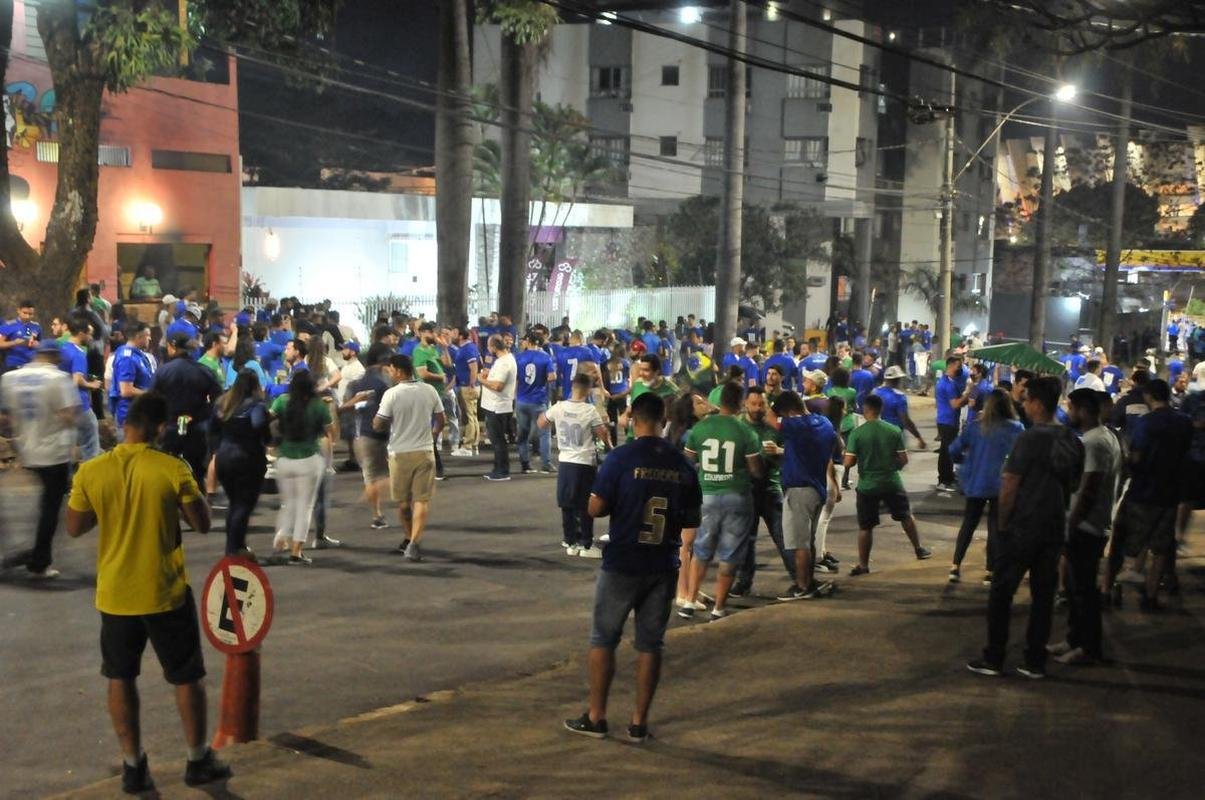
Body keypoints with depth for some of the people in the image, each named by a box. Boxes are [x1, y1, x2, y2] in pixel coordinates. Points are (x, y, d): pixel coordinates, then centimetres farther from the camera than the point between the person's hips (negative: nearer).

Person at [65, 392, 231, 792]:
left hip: (115, 595, 2)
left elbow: (74, 529, 3)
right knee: (187, 677, 14)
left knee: (121, 679, 16)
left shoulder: (90, 472, -9)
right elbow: (202, 523, -6)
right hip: (165, 594, -2)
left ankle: (133, 766, 21)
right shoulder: (173, 470, -15)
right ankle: (198, 760, 23)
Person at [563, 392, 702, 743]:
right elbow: (692, 519, 6)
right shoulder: (683, 465, 0)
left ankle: (596, 717, 14)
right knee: (650, 644, 10)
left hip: (622, 565, -3)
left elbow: (596, 508, -11)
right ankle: (639, 722, 14)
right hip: (663, 566, 3)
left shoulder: (621, 458, -12)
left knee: (603, 639, 10)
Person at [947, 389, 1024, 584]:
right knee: (995, 526, 7)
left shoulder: (975, 426, -1)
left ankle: (956, 566, 12)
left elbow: (953, 450, -2)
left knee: (968, 524, 15)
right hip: (1000, 485, -3)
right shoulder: (1015, 428, -8)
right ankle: (990, 571, 9)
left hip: (974, 483, 3)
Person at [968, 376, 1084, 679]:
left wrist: (1002, 523, -4)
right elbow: (1074, 484, 12)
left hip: (1021, 529, -6)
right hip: (1055, 529, 6)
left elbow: (1009, 487, -15)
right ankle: (1035, 662, 14)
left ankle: (993, 659, 8)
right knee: (1043, 595, 11)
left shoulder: (1030, 439, -16)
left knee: (1001, 593, 5)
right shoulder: (1072, 441, 3)